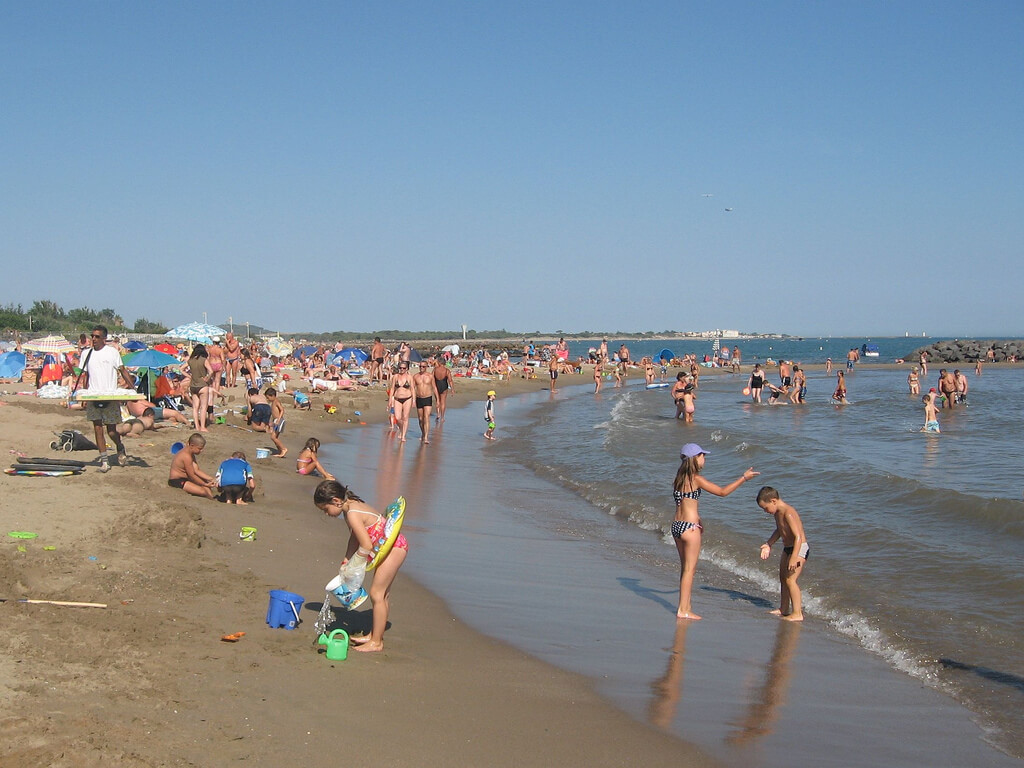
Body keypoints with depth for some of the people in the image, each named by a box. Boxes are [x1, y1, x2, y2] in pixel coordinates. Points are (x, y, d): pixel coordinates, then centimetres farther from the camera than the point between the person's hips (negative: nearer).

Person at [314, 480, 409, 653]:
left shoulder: (353, 515, -23)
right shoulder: (353, 507, 7)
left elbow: (366, 546, -25)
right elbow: (354, 538, 13)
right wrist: (346, 561, 8)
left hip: (394, 547, -10)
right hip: (391, 546, 10)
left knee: (376, 593, -6)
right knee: (382, 594, 17)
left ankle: (376, 642, 0)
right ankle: (374, 635, 27)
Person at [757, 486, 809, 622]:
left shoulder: (788, 513, -25)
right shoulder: (777, 513, 5)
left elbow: (798, 536, -30)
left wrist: (794, 558, -34)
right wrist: (768, 545, 14)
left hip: (799, 549, -10)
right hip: (787, 548, 10)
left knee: (790, 579, -17)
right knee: (783, 578, 18)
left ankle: (797, 613, -14)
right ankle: (784, 609, 32)